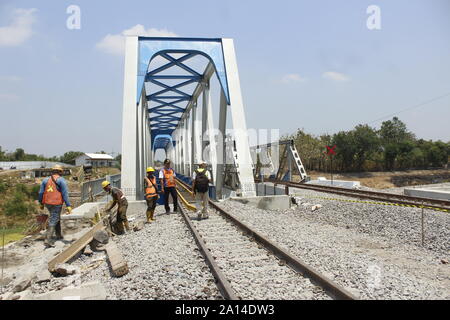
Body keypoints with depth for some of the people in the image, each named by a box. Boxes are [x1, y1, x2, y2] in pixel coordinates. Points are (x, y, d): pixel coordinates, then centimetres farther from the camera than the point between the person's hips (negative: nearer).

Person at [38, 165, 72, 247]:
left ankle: (59, 235, 35)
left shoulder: (46, 180, 9)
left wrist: (41, 203, 21)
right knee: (53, 221, -2)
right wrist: (68, 206, -14)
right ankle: (48, 239, -10)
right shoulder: (61, 180, -6)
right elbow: (65, 194, -12)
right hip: (56, 204, -6)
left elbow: (41, 193, 10)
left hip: (47, 203, 6)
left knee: (56, 218, 23)